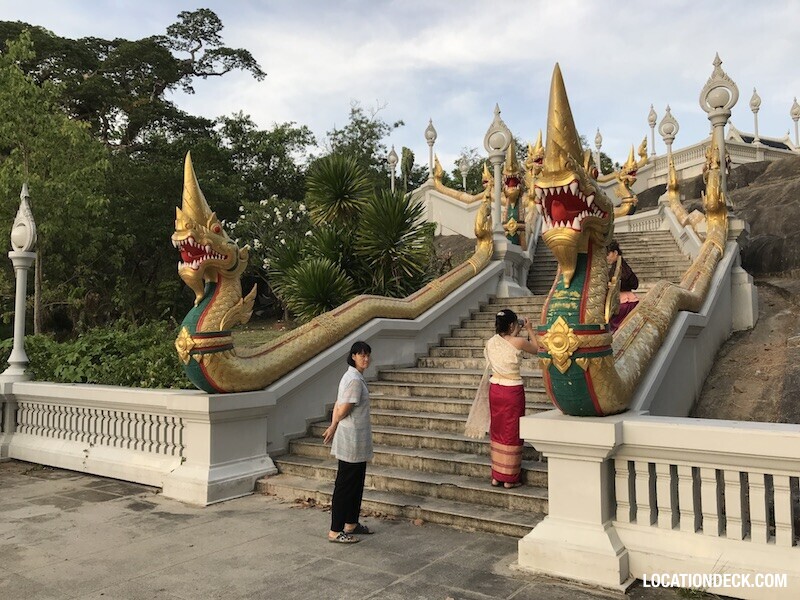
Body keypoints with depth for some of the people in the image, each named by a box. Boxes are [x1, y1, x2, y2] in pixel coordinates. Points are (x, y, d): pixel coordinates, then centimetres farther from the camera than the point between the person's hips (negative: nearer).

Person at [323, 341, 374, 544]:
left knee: (356, 483, 17)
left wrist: (333, 428, 9)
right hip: (352, 439, -10)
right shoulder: (355, 379, -19)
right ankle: (335, 531, 5)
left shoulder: (354, 377, 12)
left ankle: (351, 523, 28)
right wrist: (334, 427, -3)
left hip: (357, 440, 10)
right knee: (345, 485, -2)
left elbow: (338, 406, 13)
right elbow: (344, 409, -19)